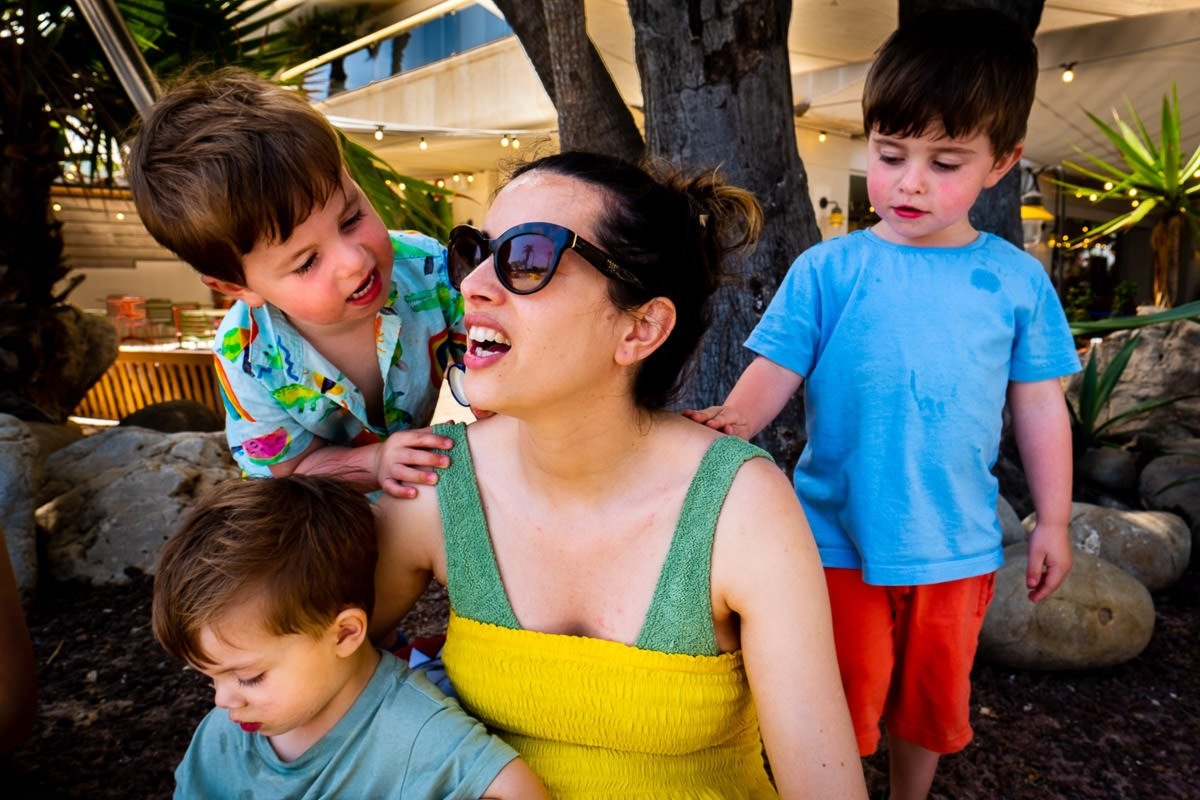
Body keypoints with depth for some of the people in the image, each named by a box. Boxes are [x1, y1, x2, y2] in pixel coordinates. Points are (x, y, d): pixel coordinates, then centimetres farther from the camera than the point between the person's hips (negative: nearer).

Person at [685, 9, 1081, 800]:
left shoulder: (1017, 281, -2)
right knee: (839, 705, 12)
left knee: (933, 699, 23)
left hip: (956, 546, 3)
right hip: (841, 537, -2)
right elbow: (775, 372, -12)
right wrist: (731, 423, -33)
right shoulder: (827, 270, -9)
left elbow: (1040, 407, 5)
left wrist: (1053, 522, 7)